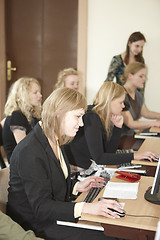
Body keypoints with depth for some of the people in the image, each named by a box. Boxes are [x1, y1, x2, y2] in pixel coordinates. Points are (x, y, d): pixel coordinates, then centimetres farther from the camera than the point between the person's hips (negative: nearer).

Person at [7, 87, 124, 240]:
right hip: (35, 226, -8)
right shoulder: (30, 152, -24)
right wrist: (86, 208, -34)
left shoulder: (54, 141, 7)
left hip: (55, 215, 9)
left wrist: (77, 186, 2)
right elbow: (41, 207, -26)